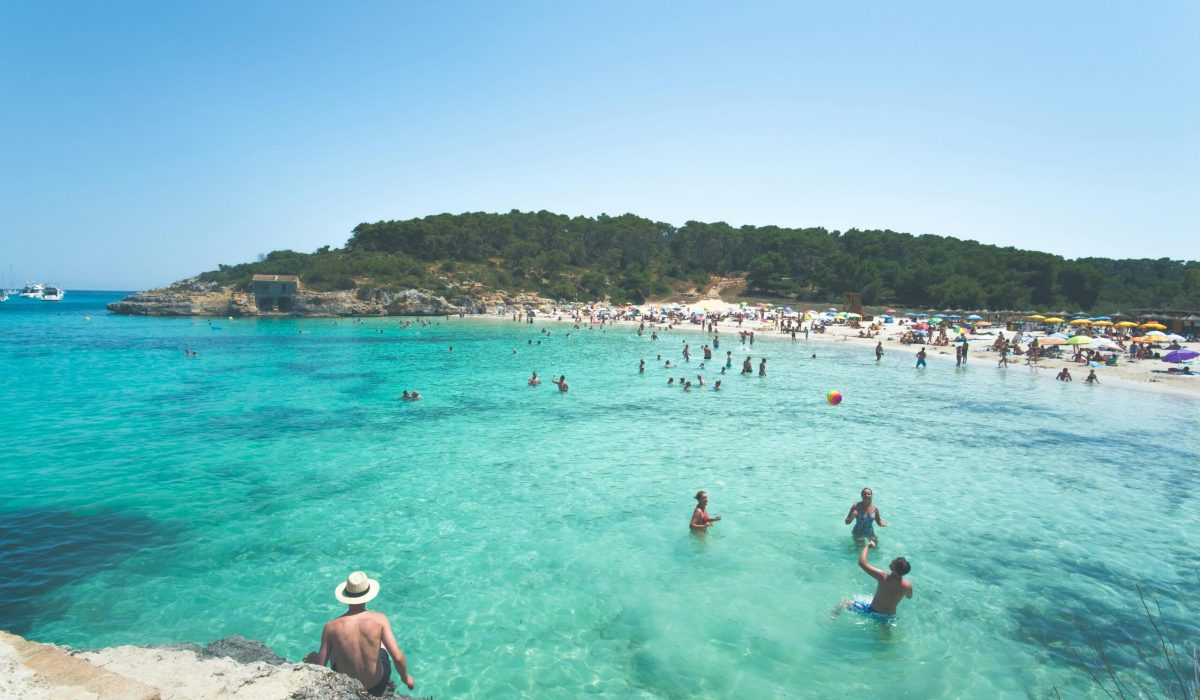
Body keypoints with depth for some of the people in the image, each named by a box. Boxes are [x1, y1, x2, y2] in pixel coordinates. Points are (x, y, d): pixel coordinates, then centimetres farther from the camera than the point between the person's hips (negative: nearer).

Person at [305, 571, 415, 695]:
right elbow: (398, 658, -24)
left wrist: (311, 659, 9)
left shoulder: (331, 626, -21)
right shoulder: (379, 619, -23)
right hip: (376, 687, -1)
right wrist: (406, 678, -5)